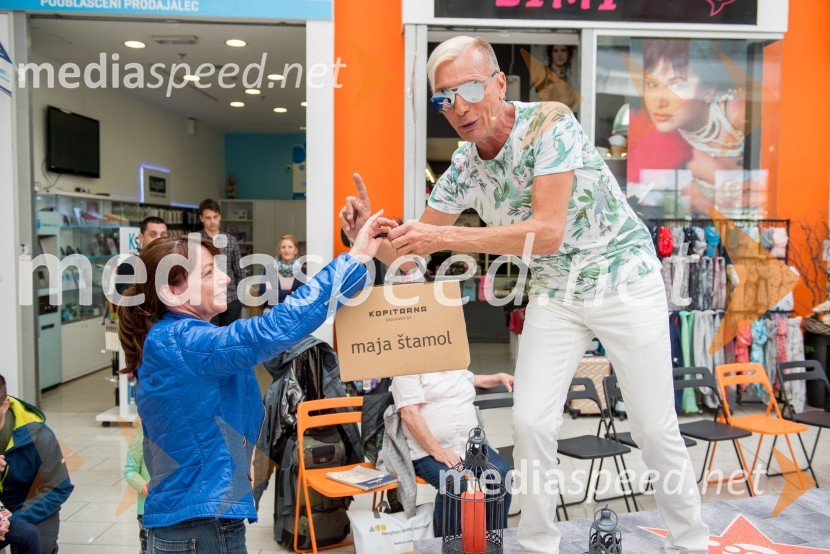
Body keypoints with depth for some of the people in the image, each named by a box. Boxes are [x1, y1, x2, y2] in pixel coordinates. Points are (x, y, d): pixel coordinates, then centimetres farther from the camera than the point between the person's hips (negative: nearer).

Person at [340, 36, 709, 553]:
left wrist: (446, 237, -36)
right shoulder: (461, 171, -6)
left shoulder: (549, 122, -23)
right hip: (555, 294, 4)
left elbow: (547, 233, -33)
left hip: (624, 280, -4)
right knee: (530, 423, -3)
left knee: (655, 429, 4)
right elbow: (411, 254, -1)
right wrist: (369, 231, -22)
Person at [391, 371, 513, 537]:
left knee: (502, 474, -18)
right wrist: (437, 451, -21)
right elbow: (409, 413, -14)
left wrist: (499, 377, 23)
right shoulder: (408, 373, -5)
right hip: (428, 450, -6)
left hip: (471, 445, 7)